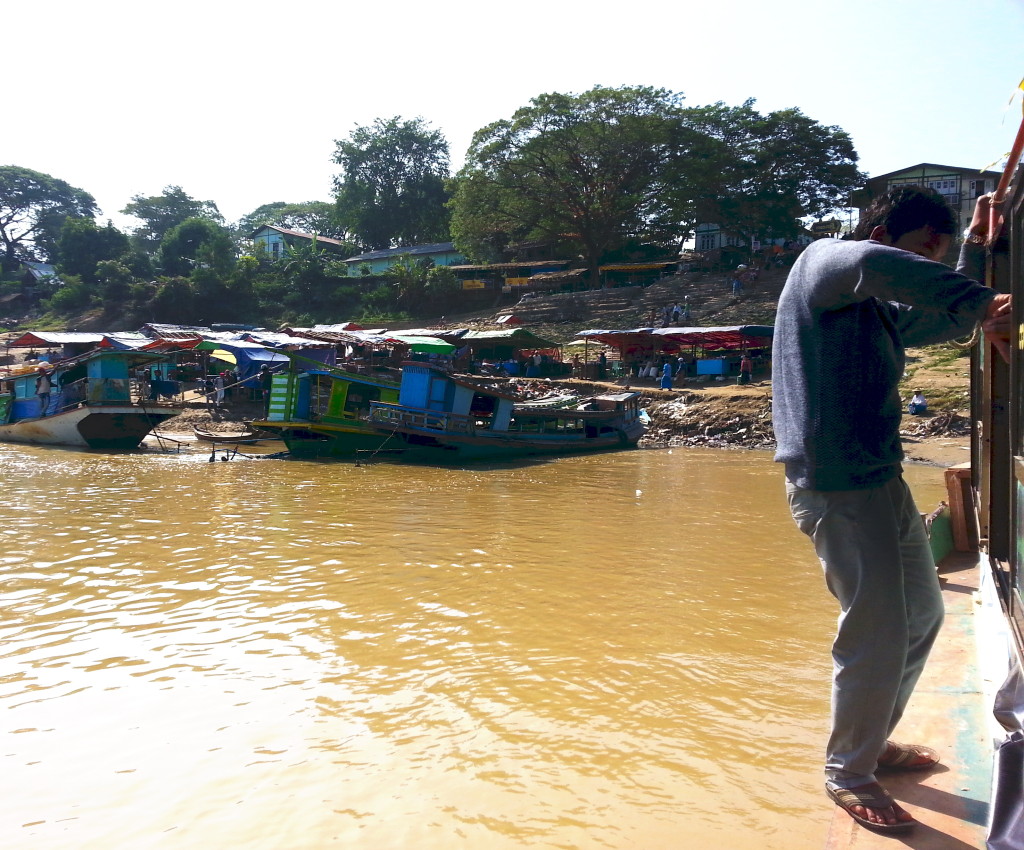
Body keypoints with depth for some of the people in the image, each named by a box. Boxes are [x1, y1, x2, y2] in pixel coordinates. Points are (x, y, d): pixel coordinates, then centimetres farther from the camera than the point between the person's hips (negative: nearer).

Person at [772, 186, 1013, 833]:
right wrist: (984, 304, -32)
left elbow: (949, 321, 32)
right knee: (878, 630, -9)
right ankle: (848, 775, 11)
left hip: (882, 478, 10)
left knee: (922, 613, 18)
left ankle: (871, 738, 35)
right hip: (836, 482, -10)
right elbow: (874, 263, -28)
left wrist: (975, 247, 22)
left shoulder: (883, 312, 22)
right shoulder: (822, 262, -5)